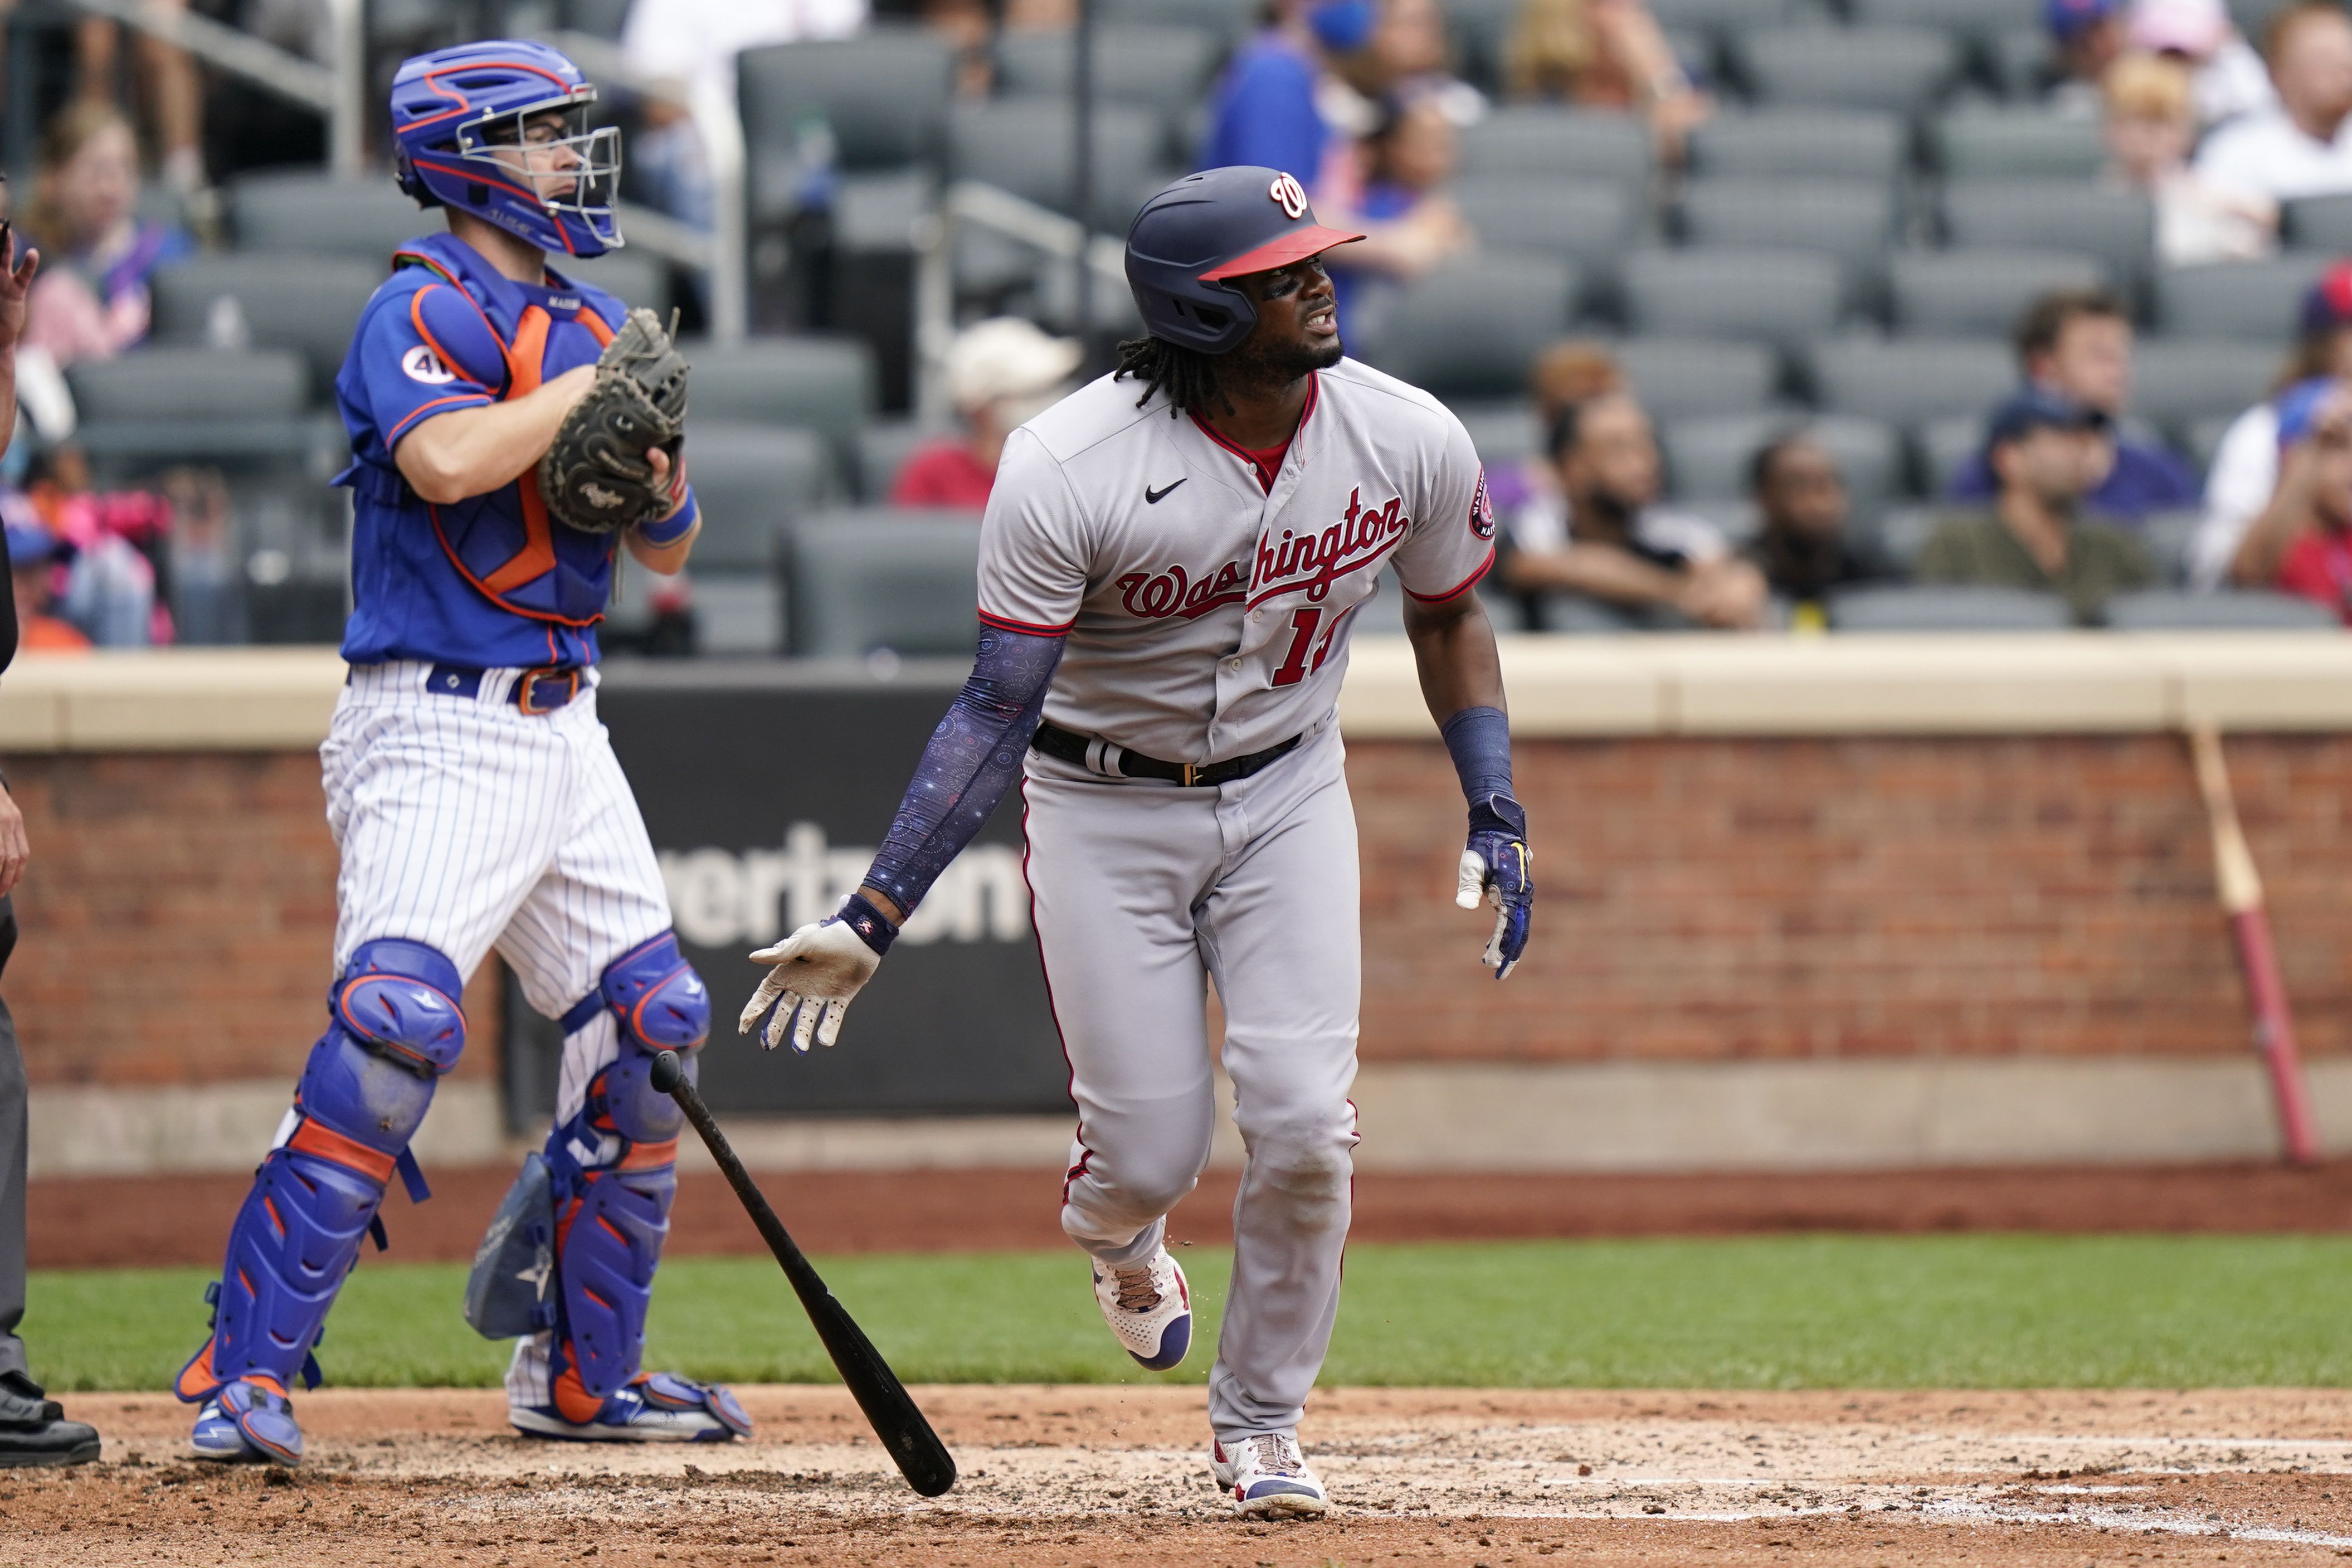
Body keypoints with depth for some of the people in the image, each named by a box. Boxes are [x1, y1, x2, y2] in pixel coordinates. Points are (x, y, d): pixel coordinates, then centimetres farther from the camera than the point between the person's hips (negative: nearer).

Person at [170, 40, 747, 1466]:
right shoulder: (428, 309, -9)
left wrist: (657, 459, -4)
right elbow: (446, 459, -30)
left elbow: (669, 553, 18)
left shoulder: (585, 326, 15)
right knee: (397, 1025, -23)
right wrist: (596, 381, -18)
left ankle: (582, 1373, 22)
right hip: (441, 728, -9)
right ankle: (248, 1373, -21)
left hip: (561, 729, 9)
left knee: (650, 1027, 10)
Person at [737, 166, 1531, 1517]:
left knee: (1303, 1124, -11)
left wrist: (1497, 818, -3)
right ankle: (1118, 1241, 38)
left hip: (1288, 798, 3)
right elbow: (998, 710, -23)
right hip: (1103, 808, -3)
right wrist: (872, 920, -28)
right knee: (1151, 1150, -3)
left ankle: (1261, 1426, 11)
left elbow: (1448, 616, 6)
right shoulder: (1069, 471, -26)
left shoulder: (1411, 442, -14)